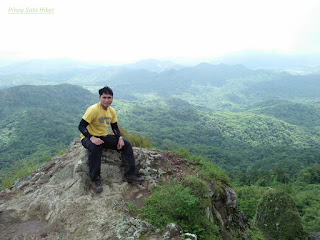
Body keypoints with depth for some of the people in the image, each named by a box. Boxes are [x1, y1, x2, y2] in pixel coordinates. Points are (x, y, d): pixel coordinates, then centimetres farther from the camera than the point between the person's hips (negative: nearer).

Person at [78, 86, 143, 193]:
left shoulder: (111, 111, 1)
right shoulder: (93, 110, -21)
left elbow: (115, 127, 11)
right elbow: (81, 126, -23)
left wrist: (120, 138, -8)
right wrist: (91, 138, -38)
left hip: (104, 137, 7)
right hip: (89, 137, -6)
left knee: (126, 144, -7)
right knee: (95, 147, -41)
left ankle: (130, 174, -4)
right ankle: (95, 179, -25)